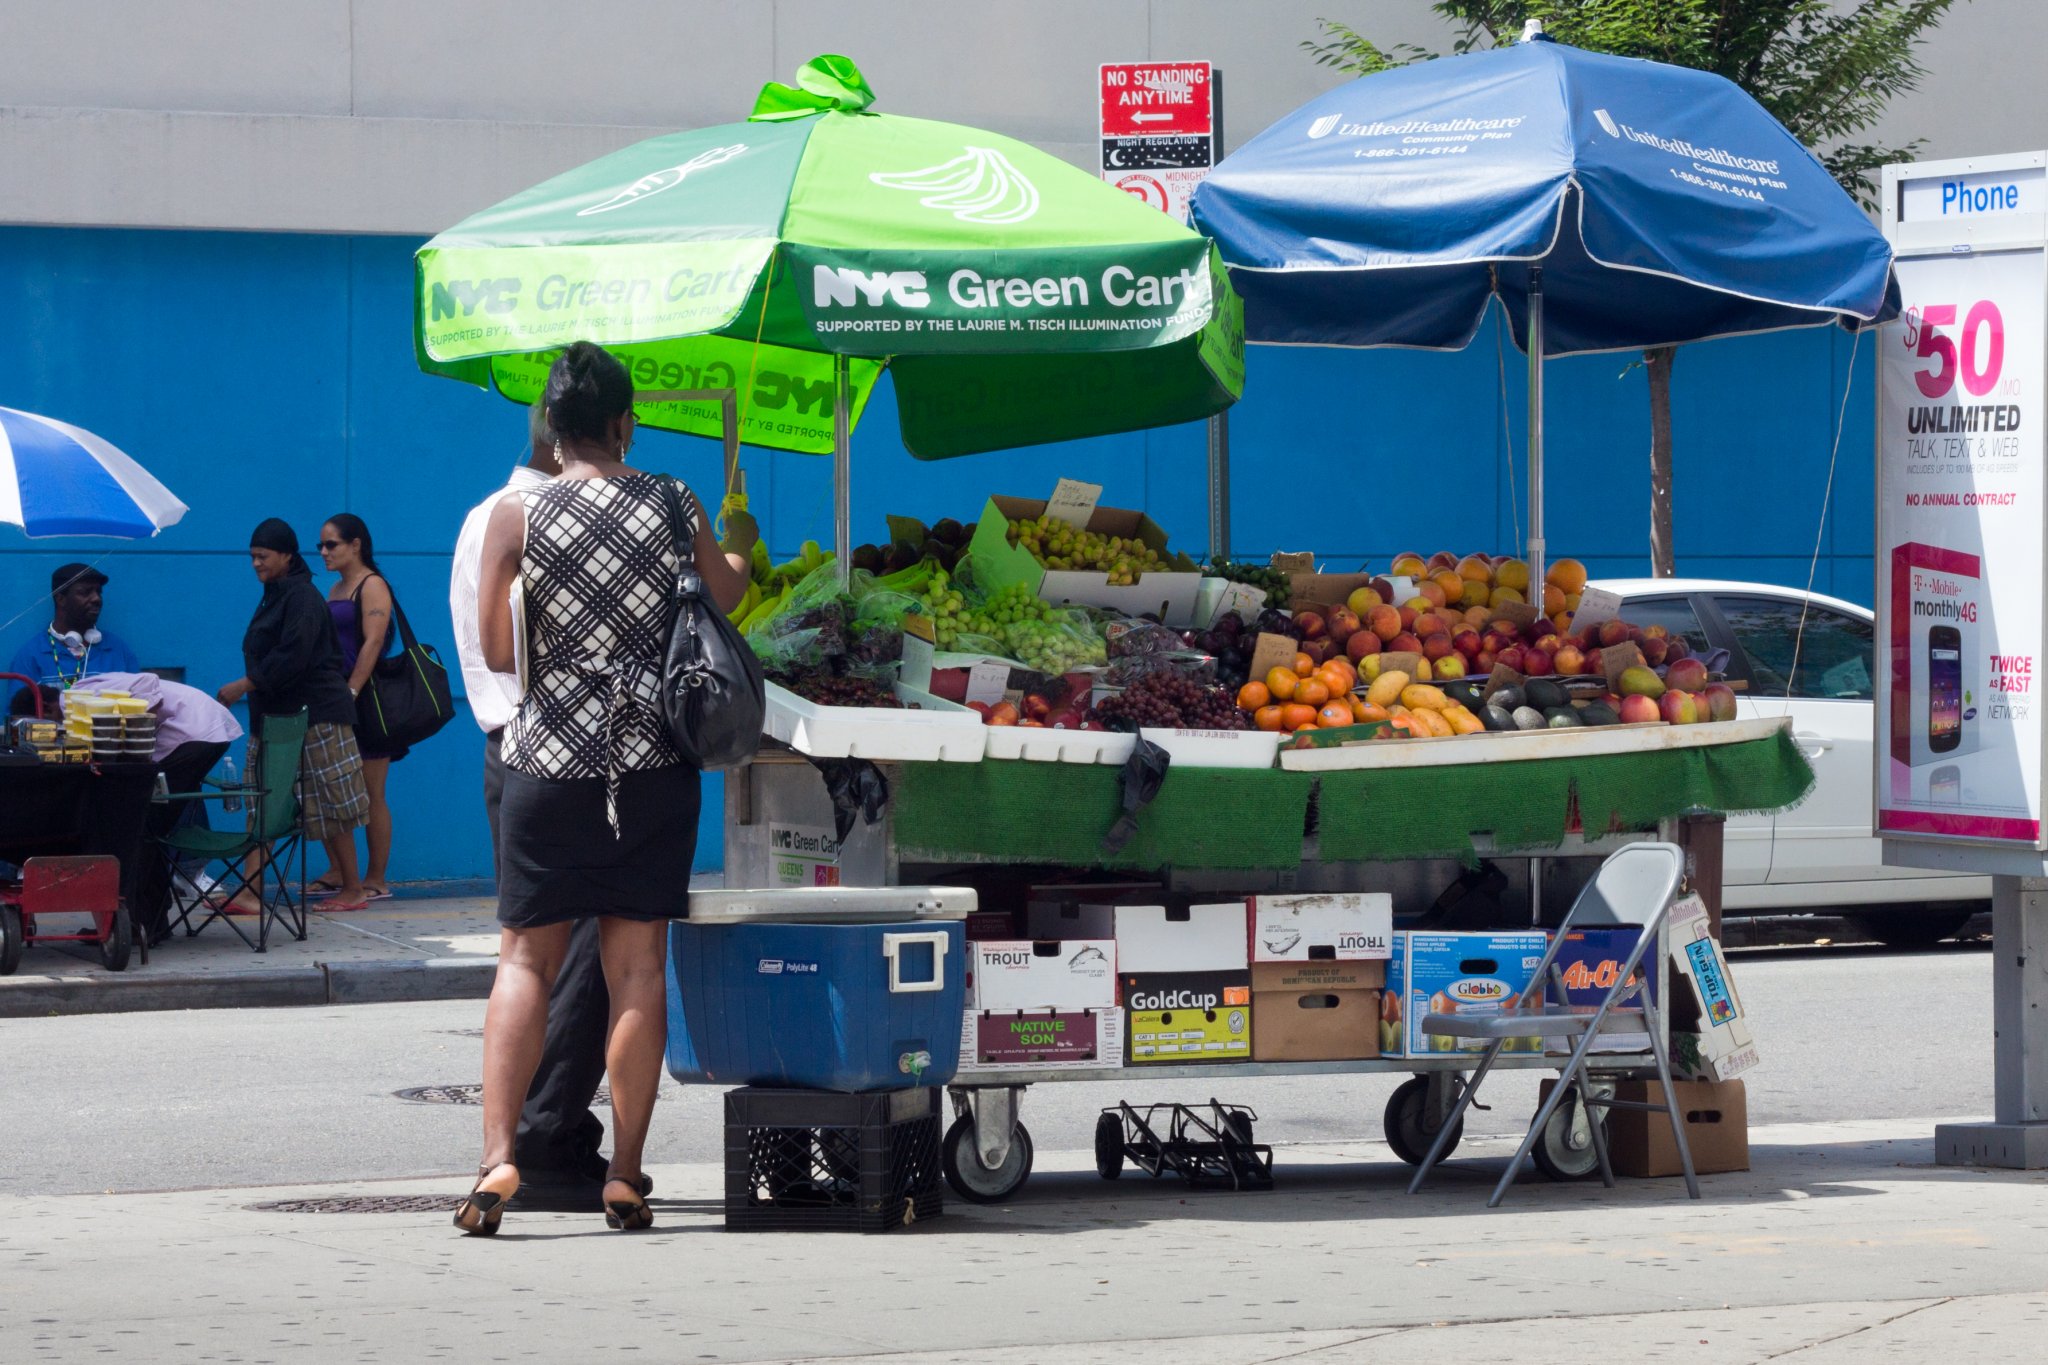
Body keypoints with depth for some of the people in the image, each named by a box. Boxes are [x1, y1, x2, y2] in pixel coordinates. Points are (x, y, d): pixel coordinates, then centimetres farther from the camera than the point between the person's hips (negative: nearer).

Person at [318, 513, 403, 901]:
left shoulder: (372, 586, -8)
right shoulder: (336, 589, 17)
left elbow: (372, 643, -18)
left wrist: (350, 694, -23)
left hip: (365, 701, -8)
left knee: (371, 796, -4)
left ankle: (377, 880, 0)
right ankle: (337, 873, 11)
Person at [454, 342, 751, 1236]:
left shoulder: (516, 517, -4)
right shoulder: (673, 509, 2)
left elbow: (494, 650, -2)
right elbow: (725, 596, 21)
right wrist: (742, 563, 44)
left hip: (550, 758, -1)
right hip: (654, 760, 1)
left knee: (525, 959, 4)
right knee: (636, 967, 4)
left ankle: (499, 1153, -11)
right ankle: (624, 1176, 4)